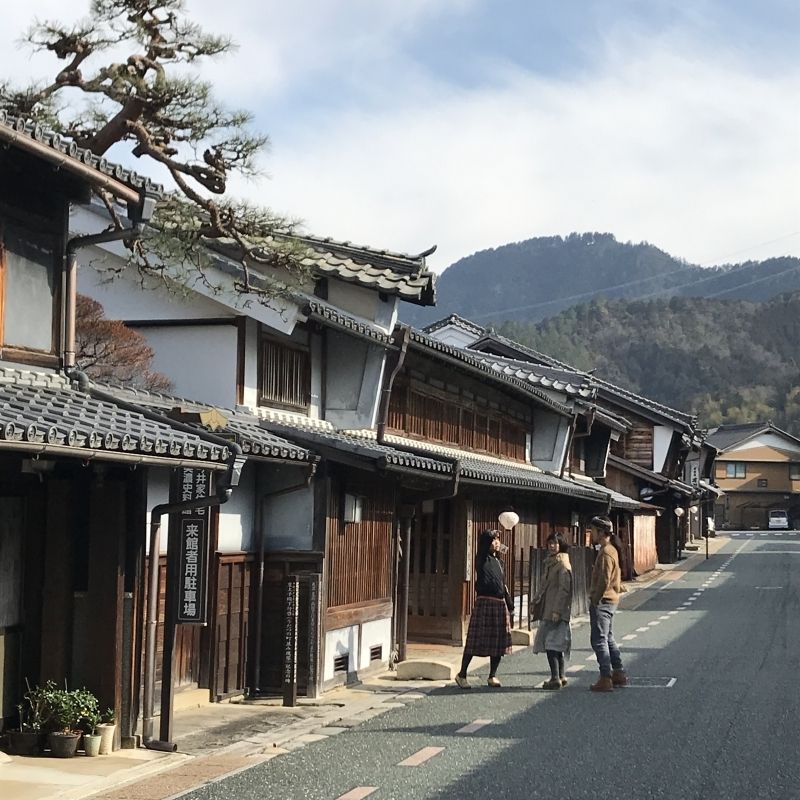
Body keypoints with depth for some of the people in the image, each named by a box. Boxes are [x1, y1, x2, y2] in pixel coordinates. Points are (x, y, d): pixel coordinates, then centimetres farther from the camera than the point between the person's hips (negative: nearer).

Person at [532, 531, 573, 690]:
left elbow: (564, 589, -17)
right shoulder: (550, 562, 15)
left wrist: (557, 610, -20)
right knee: (556, 645, 12)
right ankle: (560, 677, 18)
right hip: (548, 609, 9)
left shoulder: (562, 564, -12)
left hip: (557, 610, -9)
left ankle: (556, 678, -11)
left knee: (550, 644, -11)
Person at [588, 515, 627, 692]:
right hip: (611, 599, 10)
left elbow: (604, 581, -23)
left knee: (599, 641, -6)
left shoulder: (605, 553, -18)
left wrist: (595, 600, -16)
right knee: (608, 639, 18)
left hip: (602, 602, -10)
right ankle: (618, 674, 23)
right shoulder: (611, 550, 14)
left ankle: (605, 679, -4)